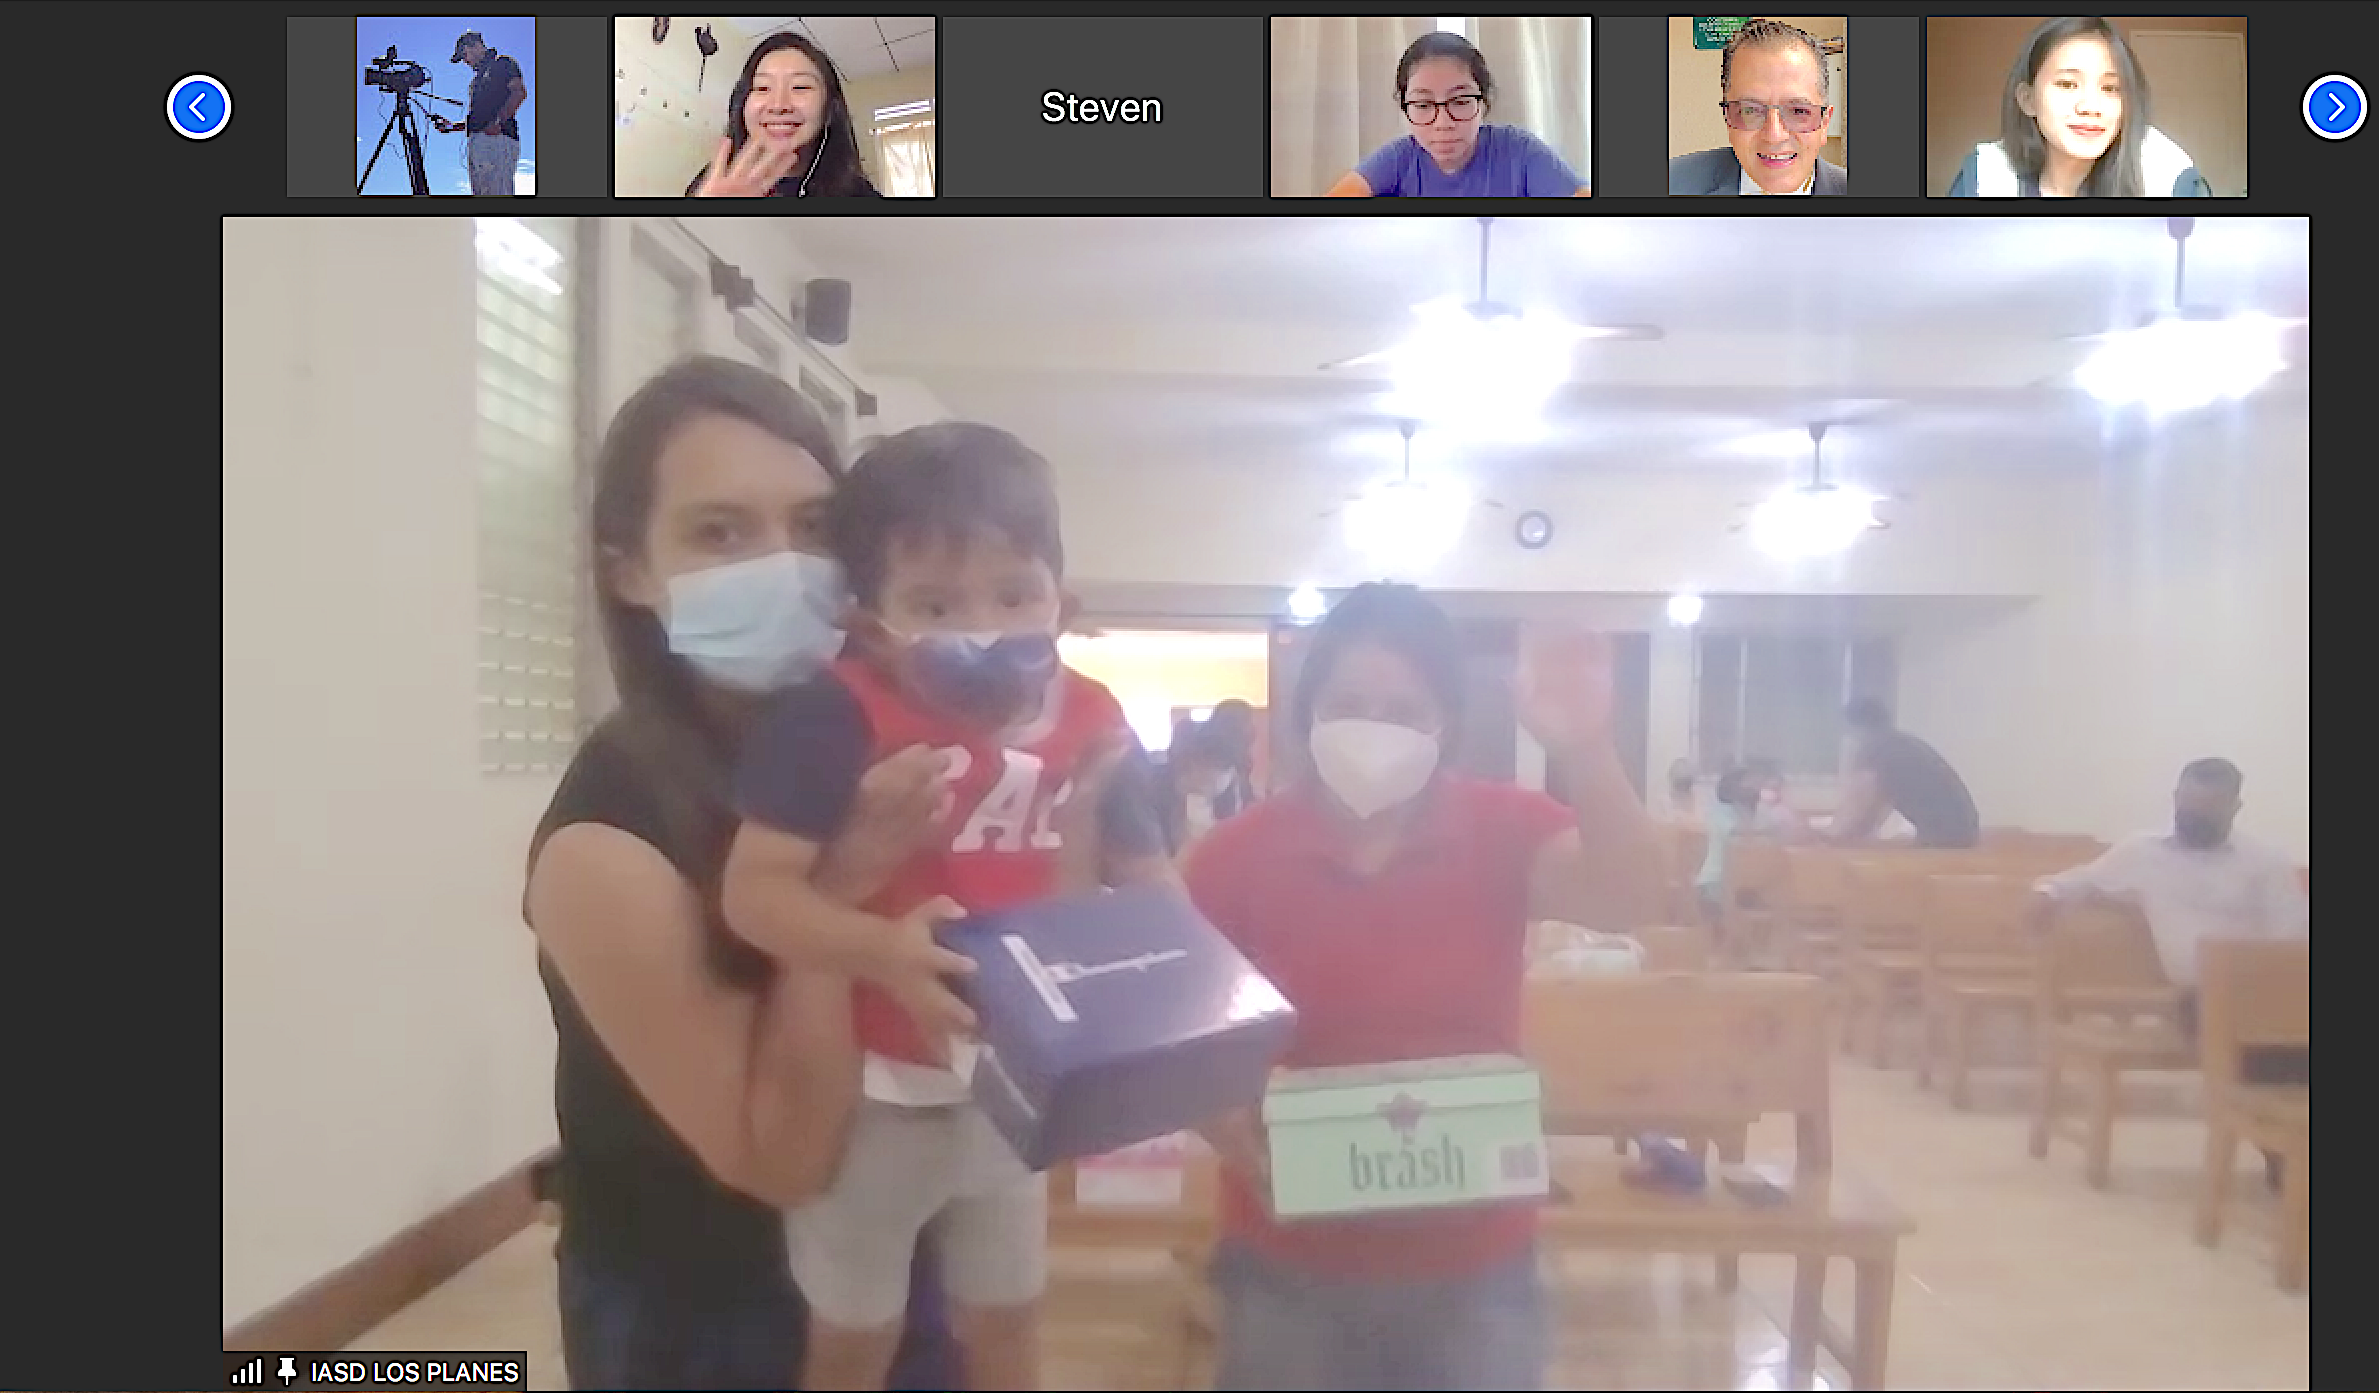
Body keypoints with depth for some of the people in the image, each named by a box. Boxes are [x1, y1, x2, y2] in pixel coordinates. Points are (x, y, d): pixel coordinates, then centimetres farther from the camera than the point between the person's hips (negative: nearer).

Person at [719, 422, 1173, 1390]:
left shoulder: (1091, 723, -6)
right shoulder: (840, 714, -23)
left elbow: (1147, 881, 5)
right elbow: (753, 891, -26)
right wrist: (881, 952, -41)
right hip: (867, 1090, -4)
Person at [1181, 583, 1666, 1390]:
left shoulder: (1502, 830, -7)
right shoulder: (1236, 855, -9)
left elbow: (1631, 903, -24)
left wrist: (1584, 750, -39)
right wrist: (1244, 1147, -21)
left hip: (1473, 1264, 1)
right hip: (1292, 1264, 0)